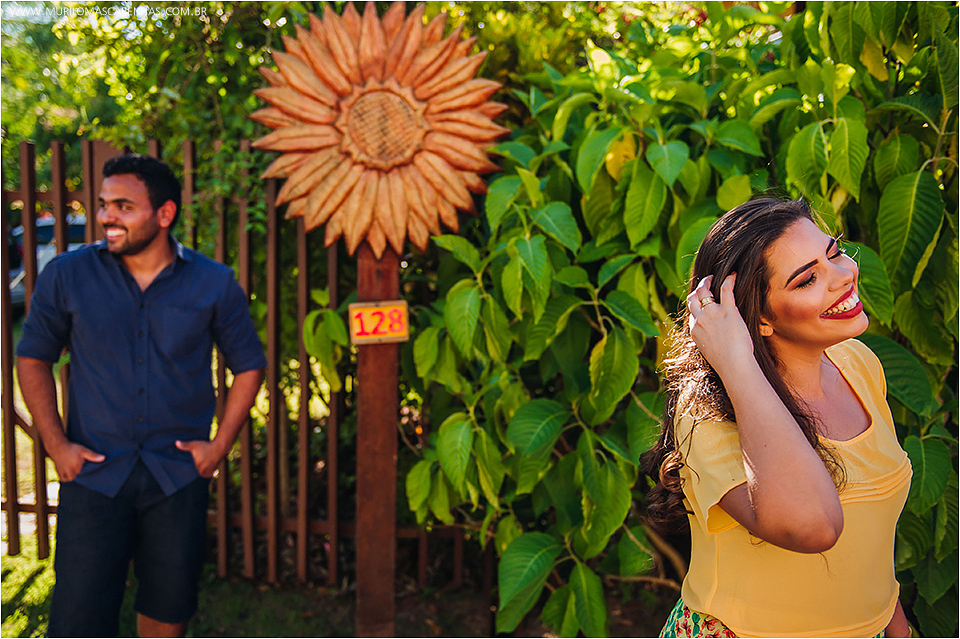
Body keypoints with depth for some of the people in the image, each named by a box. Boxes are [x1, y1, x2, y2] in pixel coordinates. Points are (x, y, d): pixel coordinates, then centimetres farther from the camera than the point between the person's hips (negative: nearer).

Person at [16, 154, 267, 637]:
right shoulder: (66, 276, -1)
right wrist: (56, 445, -2)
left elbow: (249, 365, 8)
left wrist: (220, 444, -1)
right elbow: (32, 358, 7)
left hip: (179, 477, 1)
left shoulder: (215, 284, -1)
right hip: (93, 472, -1)